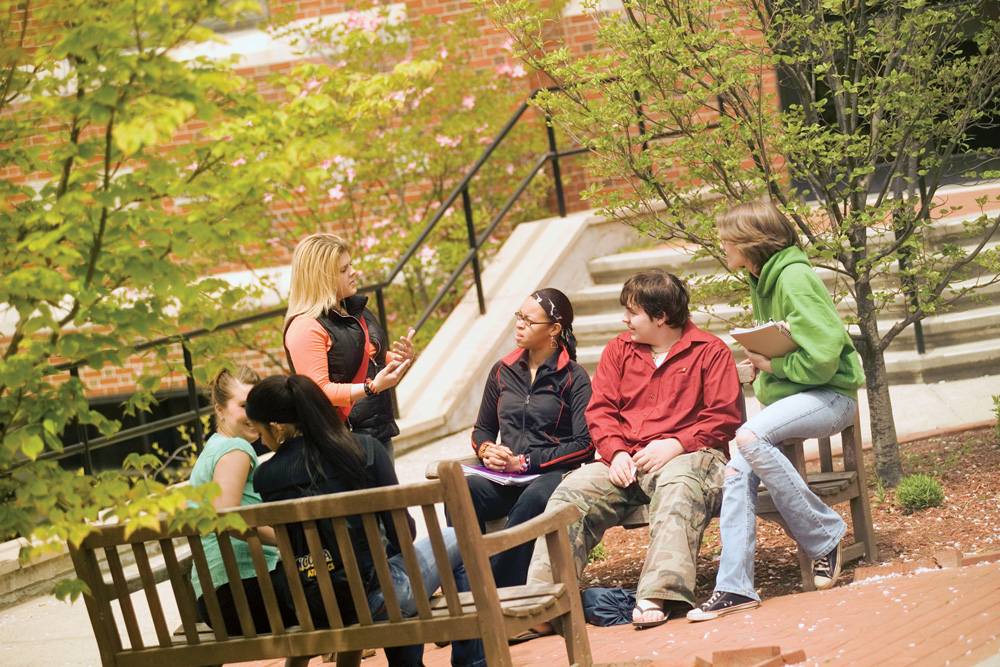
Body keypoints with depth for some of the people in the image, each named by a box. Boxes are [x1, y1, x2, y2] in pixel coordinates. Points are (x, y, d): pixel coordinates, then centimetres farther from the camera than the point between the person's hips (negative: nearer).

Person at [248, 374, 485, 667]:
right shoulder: (364, 448, -8)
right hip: (370, 601, -4)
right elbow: (401, 531, -5)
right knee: (458, 543, 22)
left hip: (308, 609, 4)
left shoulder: (265, 477, -3)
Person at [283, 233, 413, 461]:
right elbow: (317, 391, -21)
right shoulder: (306, 327, -15)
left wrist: (398, 358, 7)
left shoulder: (356, 310, 14)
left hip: (379, 432, 9)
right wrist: (371, 387, -27)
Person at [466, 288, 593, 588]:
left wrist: (525, 462, -11)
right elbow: (482, 429, 27)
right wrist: (487, 450, 1)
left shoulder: (573, 377, 3)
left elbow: (585, 445, -5)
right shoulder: (503, 371, 18)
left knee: (534, 498, -40)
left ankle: (501, 593, -37)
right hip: (504, 478, 4)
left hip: (553, 473, -4)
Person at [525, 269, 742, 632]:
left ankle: (657, 597, -52)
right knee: (570, 492, -22)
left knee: (677, 490, -40)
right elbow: (599, 409, 13)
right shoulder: (619, 350, 20)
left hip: (687, 455, -4)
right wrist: (615, 452, -7)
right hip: (627, 462, 4)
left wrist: (675, 445, -16)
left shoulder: (710, 351, 6)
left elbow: (724, 416, -3)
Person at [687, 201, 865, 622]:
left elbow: (822, 358, -23)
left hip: (830, 395, -9)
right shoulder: (762, 280, 14)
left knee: (750, 438, -32)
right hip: (786, 397, 9)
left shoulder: (794, 278, -16)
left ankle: (825, 535, -17)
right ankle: (735, 587, -8)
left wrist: (772, 364, -10)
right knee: (736, 473, -11)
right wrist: (760, 363, 8)